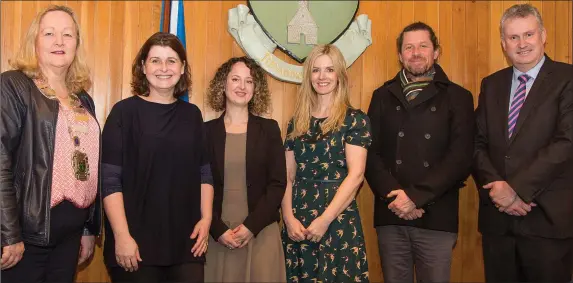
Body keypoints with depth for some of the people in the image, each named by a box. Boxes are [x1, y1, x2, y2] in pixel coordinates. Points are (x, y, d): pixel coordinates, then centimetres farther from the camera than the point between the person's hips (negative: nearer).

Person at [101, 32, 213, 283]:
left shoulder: (192, 114, 9)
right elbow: (109, 179, -8)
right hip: (137, 242, -3)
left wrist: (206, 218, 3)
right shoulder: (125, 111, -4)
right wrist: (122, 236, -13)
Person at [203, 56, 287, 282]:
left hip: (261, 233, 0)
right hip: (217, 234, 0)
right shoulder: (207, 131, 4)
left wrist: (251, 226, -10)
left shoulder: (269, 129, 4)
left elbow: (278, 184, -1)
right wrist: (218, 229, -9)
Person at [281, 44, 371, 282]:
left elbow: (356, 174, -10)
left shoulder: (355, 119, -2)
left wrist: (325, 219, -16)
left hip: (339, 221, -3)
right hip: (298, 223, 4)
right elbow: (287, 176, 6)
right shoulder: (297, 121, 10)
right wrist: (289, 218, -7)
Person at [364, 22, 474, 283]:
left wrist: (416, 197, -15)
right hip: (390, 215, 2)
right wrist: (394, 197, -12)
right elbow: (371, 153, 2)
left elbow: (461, 157, -6)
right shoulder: (383, 97, 9)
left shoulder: (457, 97, 3)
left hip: (437, 217, -1)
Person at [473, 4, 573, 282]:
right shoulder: (491, 84, 11)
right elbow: (477, 142, 5)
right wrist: (496, 187, -11)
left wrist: (516, 188, -17)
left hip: (547, 216, -4)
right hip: (496, 215, 4)